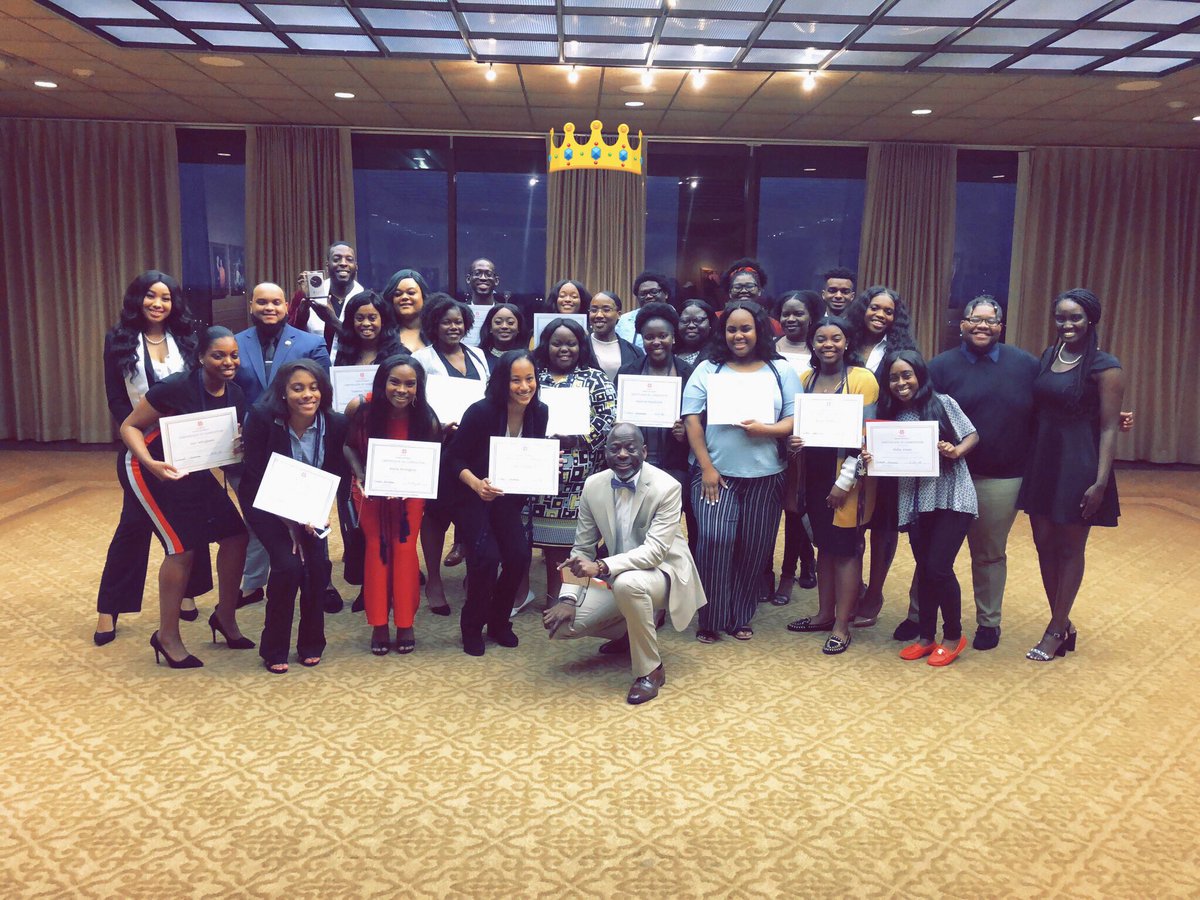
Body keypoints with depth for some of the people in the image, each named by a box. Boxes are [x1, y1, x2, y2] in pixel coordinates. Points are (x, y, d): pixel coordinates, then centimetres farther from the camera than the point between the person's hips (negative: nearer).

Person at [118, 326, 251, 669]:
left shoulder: (235, 394, -5)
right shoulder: (176, 387, -24)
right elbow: (129, 426, -19)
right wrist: (150, 463, -34)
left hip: (195, 473, 7)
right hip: (150, 472, -7)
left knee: (235, 535, 0)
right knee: (182, 547, -15)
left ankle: (225, 616, 21)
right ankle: (167, 636, 3)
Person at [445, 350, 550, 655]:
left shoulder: (539, 413, -7)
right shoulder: (481, 412, -22)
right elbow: (454, 457, -16)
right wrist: (476, 483, -32)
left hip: (507, 497, 4)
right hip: (470, 497, -4)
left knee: (520, 556, -14)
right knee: (487, 557, -22)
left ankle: (499, 622, 12)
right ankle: (472, 627, 4)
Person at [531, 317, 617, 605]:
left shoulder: (595, 378, 8)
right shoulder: (533, 376, 14)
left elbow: (609, 419, -3)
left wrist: (574, 438, -13)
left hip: (578, 475, -1)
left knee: (568, 535, -2)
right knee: (547, 535, 0)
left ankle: (558, 595, 8)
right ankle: (556, 595, 12)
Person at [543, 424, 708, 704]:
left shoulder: (667, 487, -21)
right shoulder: (593, 486, -7)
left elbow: (655, 551, -29)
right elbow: (582, 548, -2)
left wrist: (601, 567, -41)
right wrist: (568, 599, -15)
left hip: (662, 572, -5)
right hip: (616, 576, 5)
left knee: (627, 583, -39)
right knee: (563, 623, -11)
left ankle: (650, 670, -15)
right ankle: (629, 632, 19)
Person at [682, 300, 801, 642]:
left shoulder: (781, 371, 8)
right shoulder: (708, 369, 6)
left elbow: (795, 419, 2)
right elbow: (692, 420, 0)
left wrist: (766, 429, -18)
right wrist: (706, 467, -7)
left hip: (764, 475, 1)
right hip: (715, 473, -1)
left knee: (754, 548, 4)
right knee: (714, 540, -12)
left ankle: (740, 617, 20)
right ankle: (711, 619, 3)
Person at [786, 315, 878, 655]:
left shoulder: (862, 379, -9)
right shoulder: (805, 379, 8)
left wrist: (845, 480, -16)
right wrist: (794, 441, -5)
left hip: (848, 477, -6)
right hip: (814, 473, 6)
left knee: (845, 549, -1)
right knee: (824, 545, 14)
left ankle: (842, 625, 7)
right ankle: (824, 613, 26)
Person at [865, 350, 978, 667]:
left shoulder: (942, 403, -4)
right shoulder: (890, 415, 6)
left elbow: (972, 435, 0)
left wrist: (956, 451, -19)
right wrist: (871, 460, -14)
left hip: (951, 497, -4)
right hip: (916, 503, 4)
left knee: (938, 568, -6)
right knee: (924, 570, 10)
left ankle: (954, 636, 14)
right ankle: (927, 636, 25)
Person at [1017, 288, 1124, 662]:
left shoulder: (1105, 367, -10)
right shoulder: (1047, 357, 8)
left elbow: (1109, 428, -12)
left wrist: (1101, 482, -17)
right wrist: (1030, 459, 7)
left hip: (1078, 467, -6)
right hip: (1041, 462, 6)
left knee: (1069, 549, 6)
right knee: (1044, 543, 11)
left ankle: (1056, 630, 17)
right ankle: (1063, 623, 26)